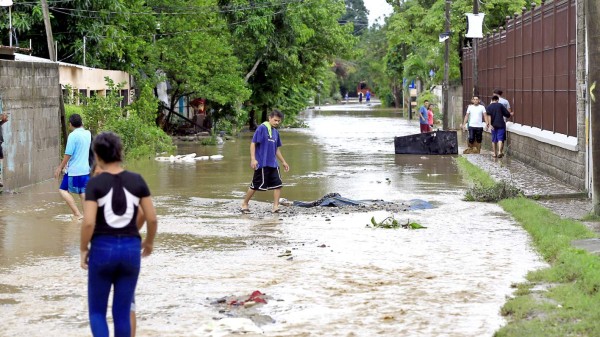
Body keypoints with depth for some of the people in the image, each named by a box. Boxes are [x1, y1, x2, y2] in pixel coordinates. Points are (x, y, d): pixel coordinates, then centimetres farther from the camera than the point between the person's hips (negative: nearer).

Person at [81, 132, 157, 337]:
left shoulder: (95, 183, -9)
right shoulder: (137, 180, 0)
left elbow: (88, 222, -17)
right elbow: (152, 218, 0)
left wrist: (83, 249, -1)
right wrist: (149, 241, 19)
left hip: (102, 250, -2)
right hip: (130, 250, 2)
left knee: (97, 312, 10)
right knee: (122, 313, 12)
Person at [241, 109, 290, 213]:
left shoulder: (276, 132, 14)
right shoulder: (261, 128, -9)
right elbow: (253, 143, -11)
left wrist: (283, 162, 25)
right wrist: (253, 159, -19)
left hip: (273, 164, 7)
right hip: (262, 163, -7)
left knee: (278, 184, -2)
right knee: (256, 185, -1)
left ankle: (275, 207, 0)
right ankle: (244, 204, 15)